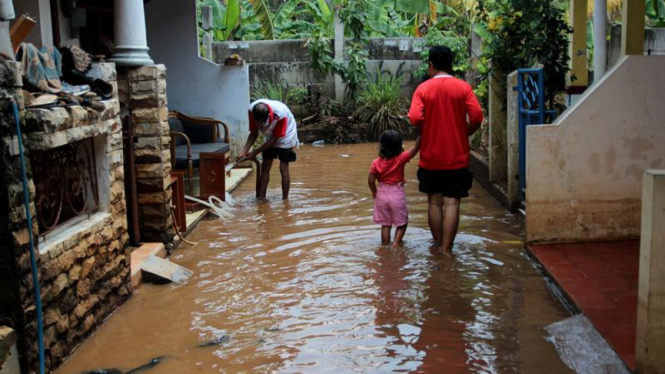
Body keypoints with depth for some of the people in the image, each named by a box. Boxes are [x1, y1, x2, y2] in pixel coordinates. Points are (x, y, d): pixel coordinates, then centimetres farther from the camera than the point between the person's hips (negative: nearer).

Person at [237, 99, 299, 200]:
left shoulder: (280, 113, -40)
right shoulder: (252, 110, -28)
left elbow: (275, 138, -27)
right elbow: (254, 133, -13)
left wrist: (256, 152, -25)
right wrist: (244, 151, -24)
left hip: (285, 136, -5)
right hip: (270, 137, 5)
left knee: (283, 168, -8)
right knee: (265, 167, 1)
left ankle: (285, 200, 1)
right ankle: (261, 198, 5)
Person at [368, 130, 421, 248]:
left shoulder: (377, 162, -8)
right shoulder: (401, 158, -14)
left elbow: (370, 180, -7)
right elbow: (416, 148, -18)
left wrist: (374, 192, 9)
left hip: (382, 194, 3)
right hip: (397, 195, -3)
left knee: (385, 224, 16)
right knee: (402, 223, 12)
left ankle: (385, 245, 19)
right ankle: (396, 244, 1)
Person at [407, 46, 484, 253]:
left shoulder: (423, 88, -2)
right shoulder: (463, 87, -3)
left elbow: (415, 118, -15)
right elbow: (477, 118, -11)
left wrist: (427, 130, 6)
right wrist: (464, 133, 7)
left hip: (431, 157, 1)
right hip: (457, 157, -1)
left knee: (434, 202, 12)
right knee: (451, 203, 0)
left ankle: (438, 246, 24)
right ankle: (446, 250, 0)